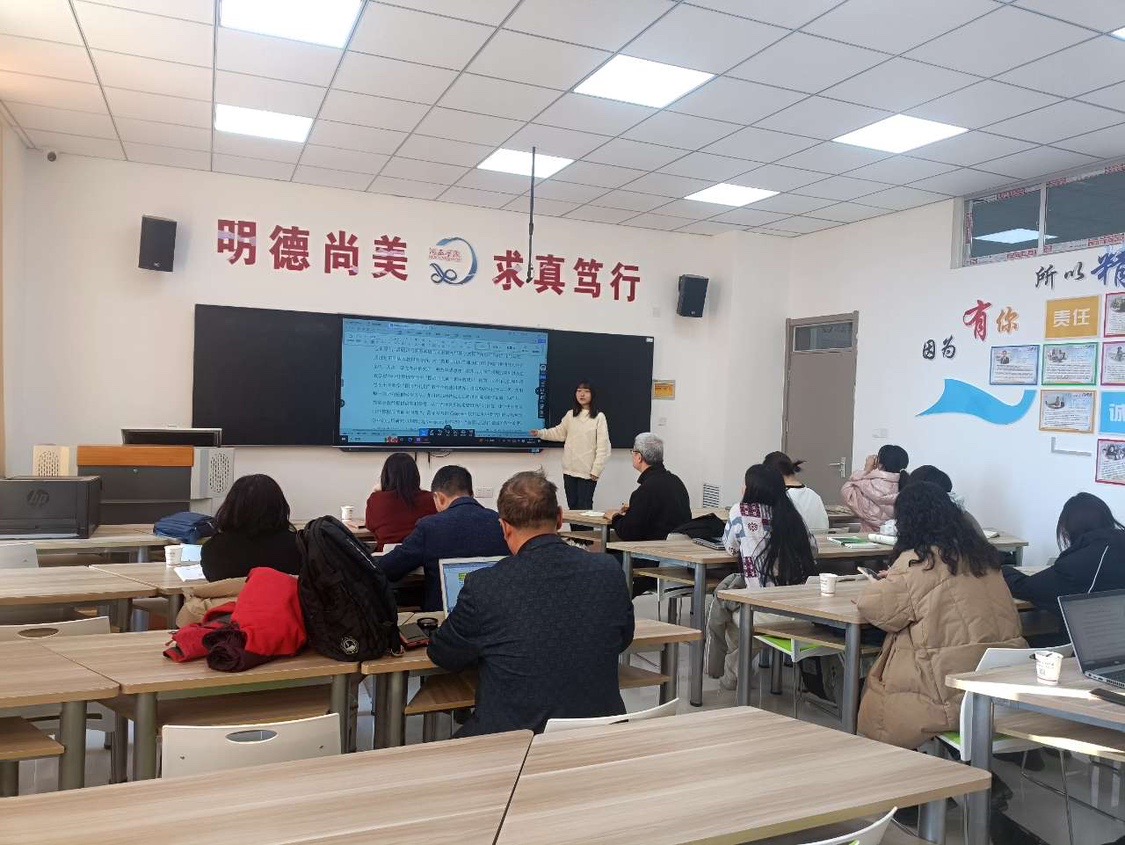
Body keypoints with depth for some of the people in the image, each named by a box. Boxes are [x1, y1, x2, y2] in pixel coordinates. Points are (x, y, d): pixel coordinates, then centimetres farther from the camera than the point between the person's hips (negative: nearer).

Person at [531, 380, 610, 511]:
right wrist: (540, 433, 2)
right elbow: (559, 433, 17)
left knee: (584, 507, -2)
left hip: (587, 471, -4)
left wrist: (596, 470, -11)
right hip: (569, 469, 5)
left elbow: (602, 446, -8)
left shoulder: (599, 417, -7)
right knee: (572, 505, 11)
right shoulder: (570, 415, 6)